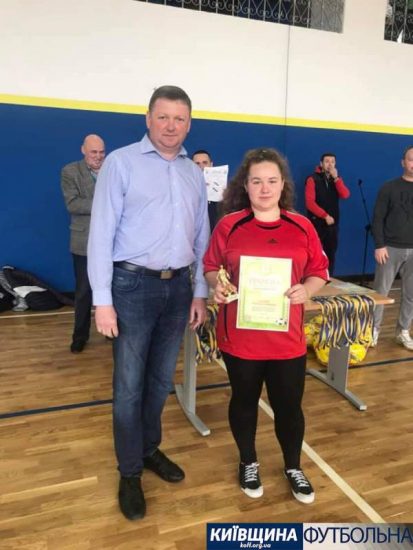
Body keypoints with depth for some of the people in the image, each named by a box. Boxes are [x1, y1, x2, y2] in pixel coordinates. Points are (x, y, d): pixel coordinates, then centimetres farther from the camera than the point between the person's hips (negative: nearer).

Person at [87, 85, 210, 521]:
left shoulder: (194, 173, 11)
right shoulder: (121, 162, -5)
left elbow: (201, 237, 13)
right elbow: (101, 232, -9)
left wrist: (199, 292, 10)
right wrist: (102, 299, -13)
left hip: (177, 287, 5)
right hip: (133, 285, -4)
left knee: (161, 379, 16)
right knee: (130, 384, 4)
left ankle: (149, 449, 36)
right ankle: (129, 473, 21)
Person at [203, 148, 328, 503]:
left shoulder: (302, 227, 0)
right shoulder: (229, 225, -4)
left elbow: (319, 272, 5)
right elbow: (211, 267, 4)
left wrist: (306, 290, -15)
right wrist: (217, 285, -17)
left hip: (287, 338, 1)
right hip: (239, 336, -1)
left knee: (289, 406, 12)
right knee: (244, 401, 17)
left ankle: (294, 468, 39)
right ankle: (248, 463, 42)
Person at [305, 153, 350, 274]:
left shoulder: (336, 180, 13)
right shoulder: (313, 179, -3)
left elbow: (345, 195, -5)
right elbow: (310, 203, -12)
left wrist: (336, 178, -11)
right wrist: (325, 216, -15)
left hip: (333, 223, 5)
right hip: (317, 223, -5)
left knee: (331, 254, 7)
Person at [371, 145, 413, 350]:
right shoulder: (389, 188, -1)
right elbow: (378, 219, -3)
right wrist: (379, 245, -11)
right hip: (391, 248, -2)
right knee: (381, 291, 2)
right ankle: (373, 330, 15)